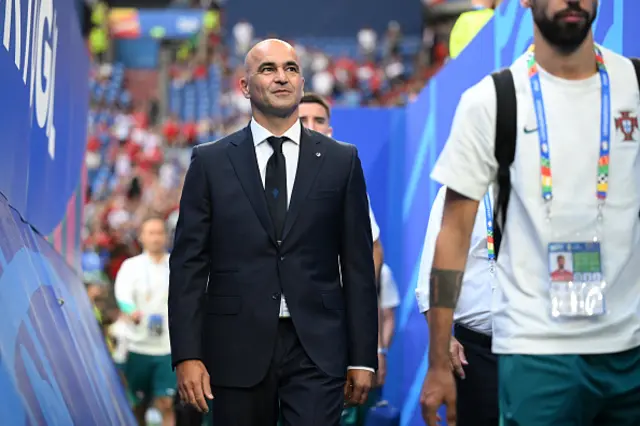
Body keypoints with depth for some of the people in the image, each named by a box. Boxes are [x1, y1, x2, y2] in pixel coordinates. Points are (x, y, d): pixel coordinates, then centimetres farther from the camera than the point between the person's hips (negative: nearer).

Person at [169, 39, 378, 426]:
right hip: (237, 347, 0)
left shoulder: (341, 161, 7)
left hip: (316, 350, 0)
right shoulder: (211, 162, 6)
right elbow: (189, 263, 3)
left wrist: (363, 357, 3)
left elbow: (358, 264, 7)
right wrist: (187, 354, -5)